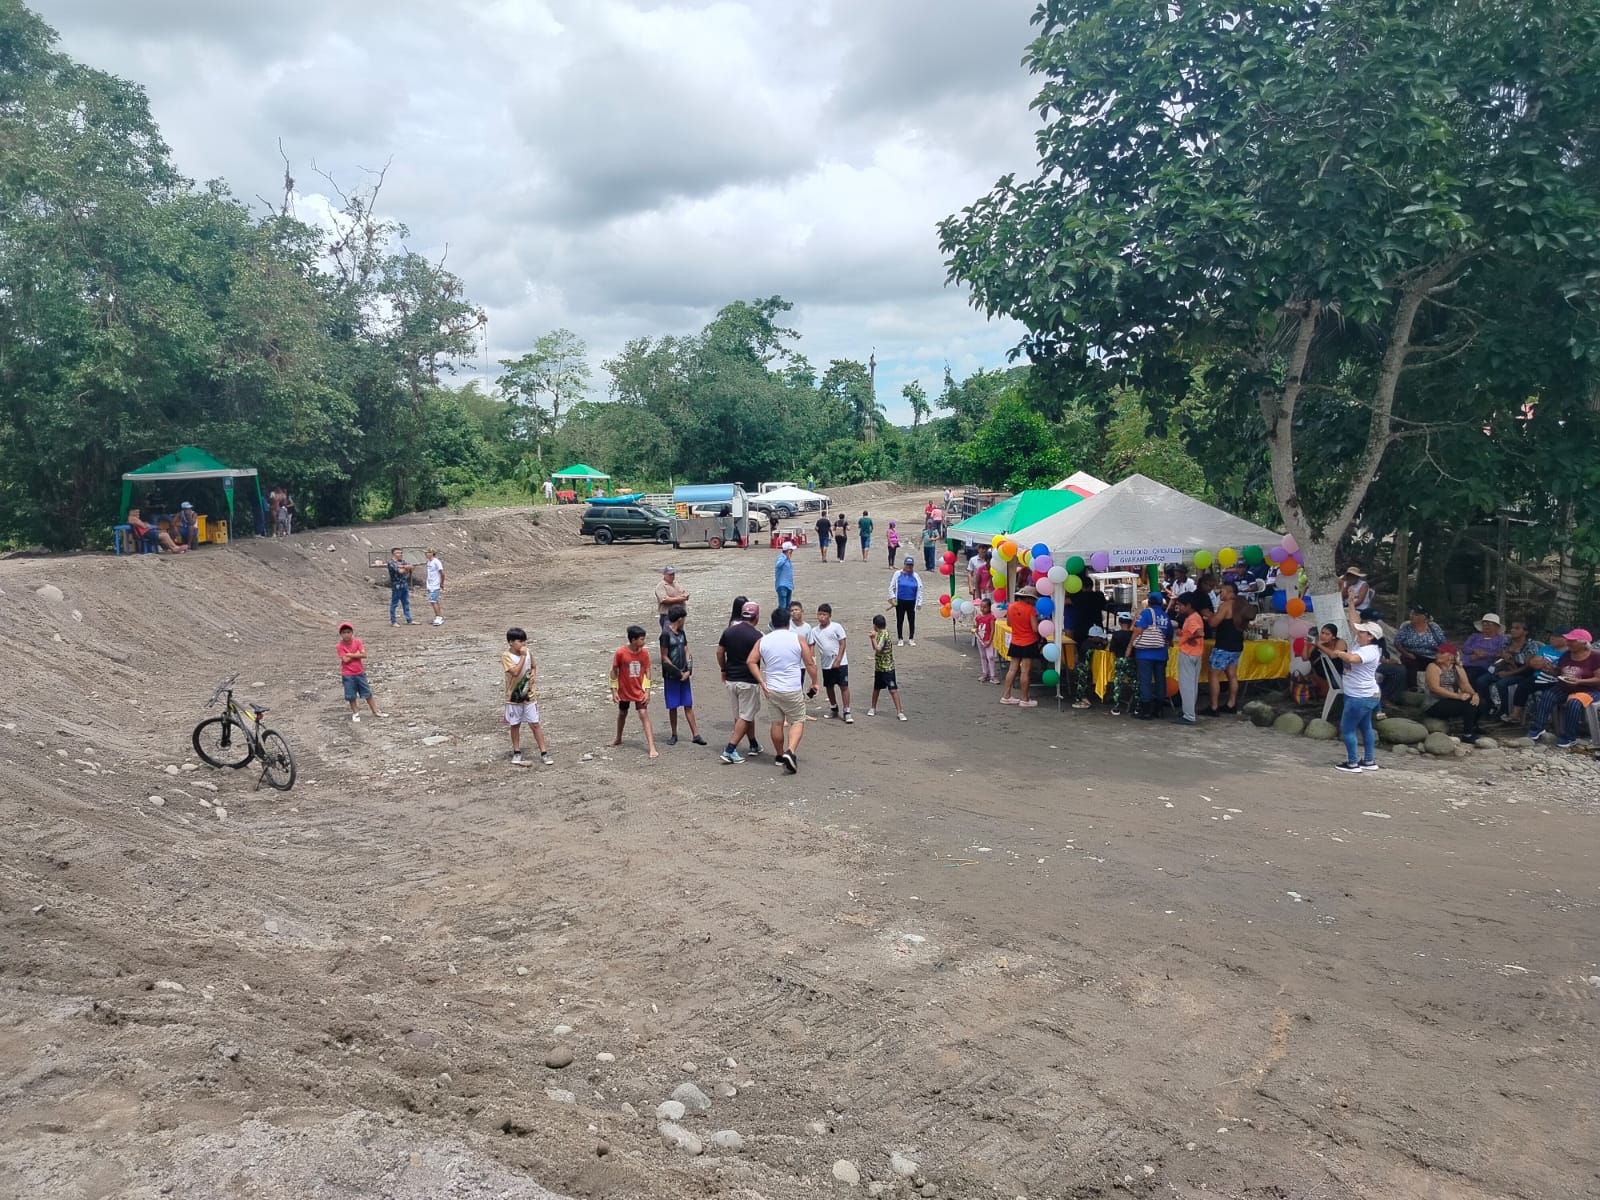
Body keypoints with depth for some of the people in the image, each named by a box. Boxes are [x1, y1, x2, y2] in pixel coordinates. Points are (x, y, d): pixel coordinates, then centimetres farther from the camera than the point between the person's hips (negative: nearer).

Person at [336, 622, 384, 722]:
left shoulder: (357, 641, -4)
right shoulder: (340, 646, -10)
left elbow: (364, 655, -13)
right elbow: (345, 660, -20)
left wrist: (350, 654, -17)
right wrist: (357, 653, -14)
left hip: (360, 672, 2)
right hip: (347, 675, -2)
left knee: (367, 693, 10)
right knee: (351, 695, 6)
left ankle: (375, 711, 19)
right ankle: (355, 713, 22)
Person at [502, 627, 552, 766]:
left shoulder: (528, 652, -2)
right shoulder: (506, 656, -16)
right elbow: (515, 672, -29)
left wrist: (532, 676, -1)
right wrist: (523, 656, -27)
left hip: (529, 695, 3)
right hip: (513, 697, -3)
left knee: (535, 724, 2)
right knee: (515, 725, 10)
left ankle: (544, 753, 4)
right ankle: (517, 752, 25)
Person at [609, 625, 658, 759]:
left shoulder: (644, 653, -10)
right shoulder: (620, 652, -17)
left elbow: (647, 672, -2)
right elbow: (614, 671, -7)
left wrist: (647, 691, -7)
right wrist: (614, 690, -7)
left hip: (639, 691, 0)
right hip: (624, 691, 0)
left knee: (644, 715, -10)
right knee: (622, 714, 20)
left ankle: (652, 748, -13)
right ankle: (618, 738, 45)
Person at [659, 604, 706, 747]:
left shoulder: (681, 633, 8)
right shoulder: (666, 634, -13)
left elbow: (687, 652, 9)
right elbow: (664, 658, -13)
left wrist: (688, 671, -5)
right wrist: (678, 673, -10)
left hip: (684, 675, 6)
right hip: (671, 677, -6)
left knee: (688, 705, 7)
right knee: (673, 707, 5)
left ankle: (695, 735, 9)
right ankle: (674, 735, 18)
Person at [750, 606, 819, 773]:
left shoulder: (763, 640, 3)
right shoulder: (798, 639, -5)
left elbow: (751, 661, -3)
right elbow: (810, 664, -5)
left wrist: (762, 682, -1)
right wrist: (814, 683, 7)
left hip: (771, 689, 4)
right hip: (792, 690, -3)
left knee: (777, 723, 15)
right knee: (798, 722, 5)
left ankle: (779, 756, 26)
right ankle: (790, 751, -17)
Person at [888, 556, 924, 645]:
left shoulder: (916, 576, 2)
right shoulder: (898, 574, -1)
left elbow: (920, 590, 5)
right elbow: (891, 587, 3)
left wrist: (919, 603, 2)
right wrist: (892, 598, -6)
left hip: (911, 602, 1)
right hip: (900, 602, -1)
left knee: (912, 621, 6)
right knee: (899, 620, 7)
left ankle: (912, 639, 19)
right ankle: (900, 639, 19)